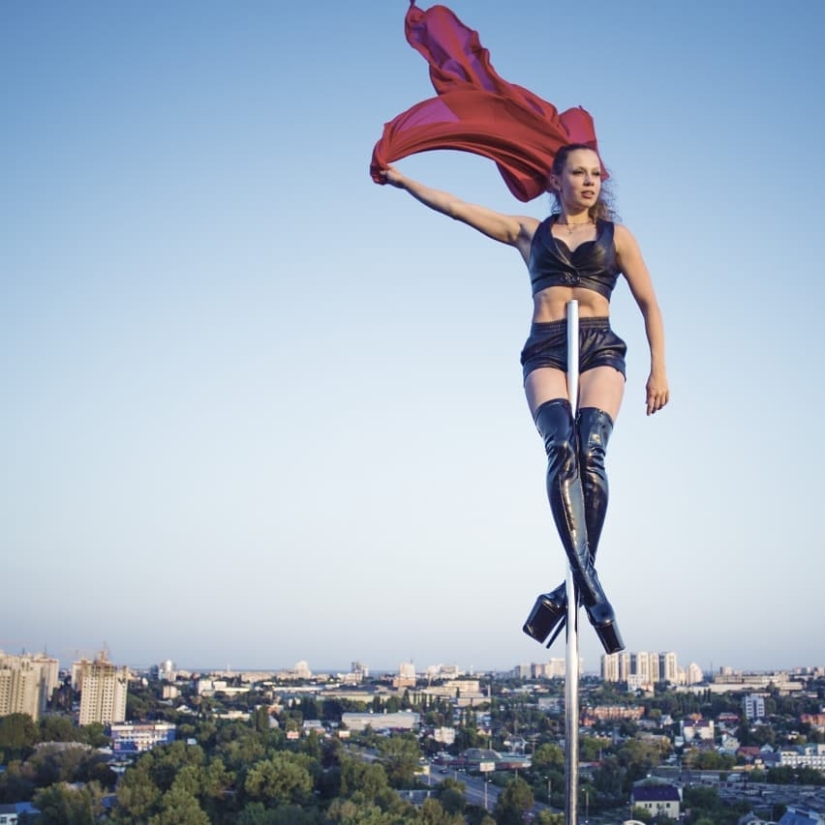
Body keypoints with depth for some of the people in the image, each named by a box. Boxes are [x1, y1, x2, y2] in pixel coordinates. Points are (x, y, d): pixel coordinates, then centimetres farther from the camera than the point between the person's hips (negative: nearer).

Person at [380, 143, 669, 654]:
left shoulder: (616, 235, 19)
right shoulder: (529, 231, 23)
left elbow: (650, 305, 14)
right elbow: (455, 207, 24)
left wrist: (659, 369, 3)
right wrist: (401, 179, 23)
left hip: (600, 349, 0)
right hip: (546, 351, 0)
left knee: (590, 454, -25)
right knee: (561, 447, -28)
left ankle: (573, 590, -21)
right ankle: (592, 590, -35)